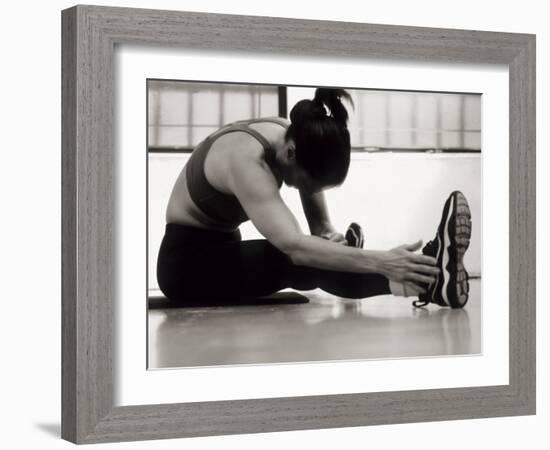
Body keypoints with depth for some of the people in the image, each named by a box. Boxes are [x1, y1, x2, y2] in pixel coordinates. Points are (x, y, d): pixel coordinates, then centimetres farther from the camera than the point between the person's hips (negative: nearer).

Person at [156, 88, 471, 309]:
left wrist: (330, 236, -31)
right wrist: (381, 262, -55)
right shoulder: (245, 159, -35)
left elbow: (320, 225, -6)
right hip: (186, 261, -10)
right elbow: (294, 246, -47)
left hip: (222, 249, 10)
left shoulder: (297, 138, -10)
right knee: (300, 259, -33)